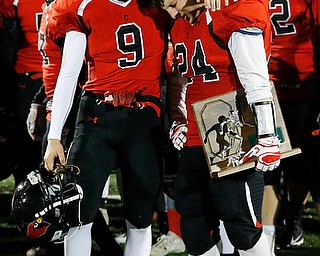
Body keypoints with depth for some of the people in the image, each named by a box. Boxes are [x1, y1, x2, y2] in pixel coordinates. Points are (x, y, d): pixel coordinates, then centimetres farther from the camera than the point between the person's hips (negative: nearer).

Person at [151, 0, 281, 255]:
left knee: (241, 225, -7)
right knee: (194, 231, 9)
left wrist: (268, 138, -20)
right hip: (194, 145, 8)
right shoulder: (180, 27, 12)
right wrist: (177, 122, 18)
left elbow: (256, 82, -17)